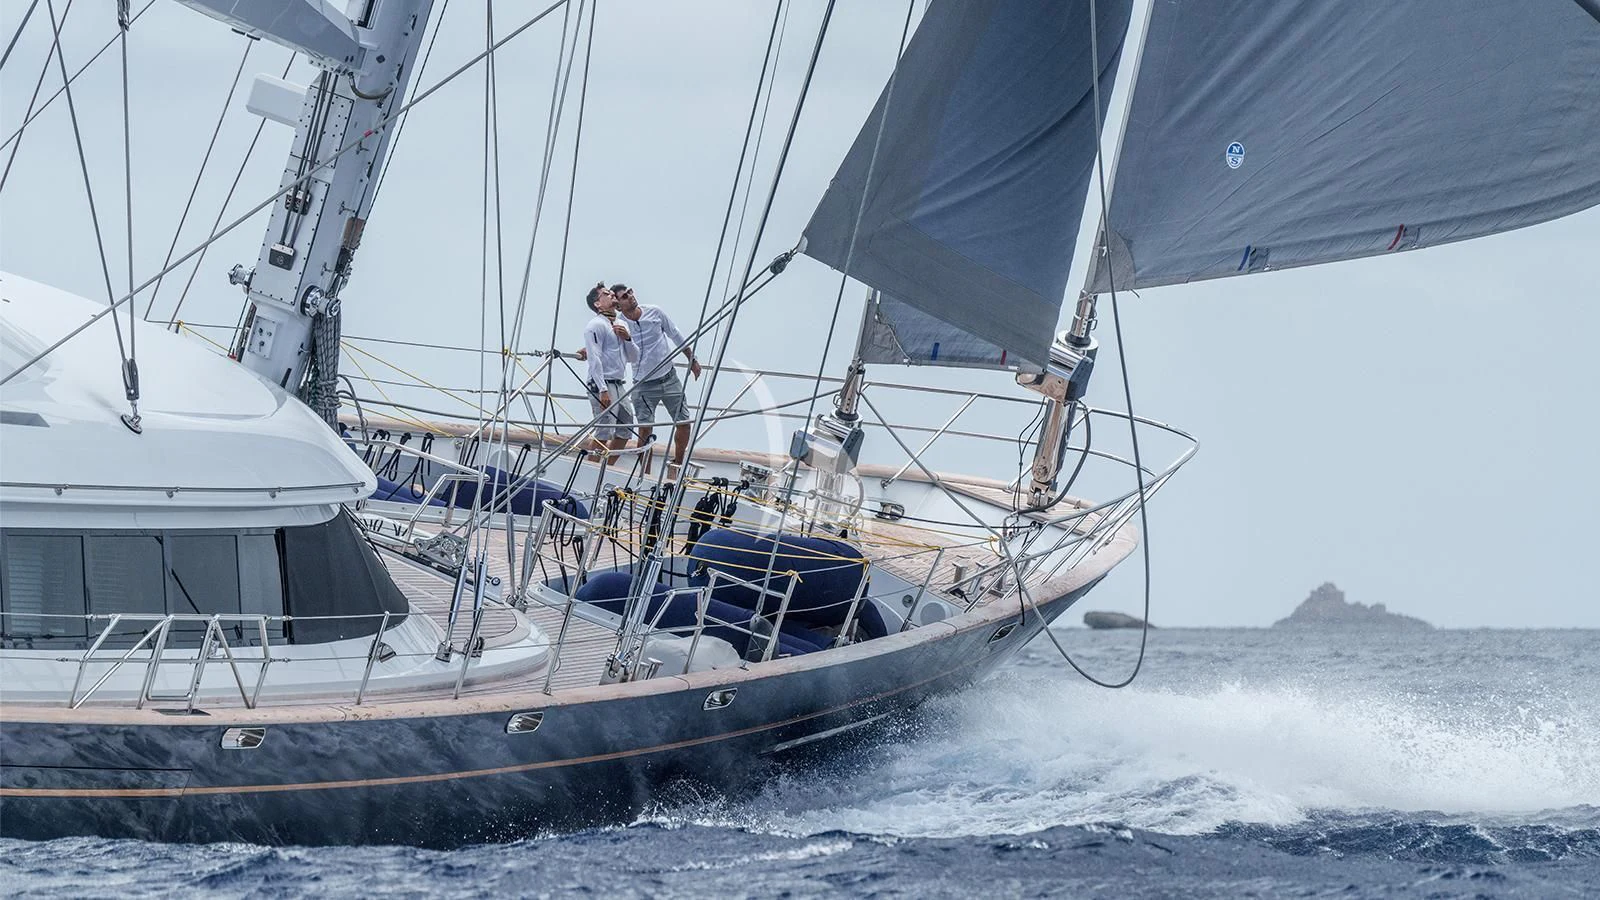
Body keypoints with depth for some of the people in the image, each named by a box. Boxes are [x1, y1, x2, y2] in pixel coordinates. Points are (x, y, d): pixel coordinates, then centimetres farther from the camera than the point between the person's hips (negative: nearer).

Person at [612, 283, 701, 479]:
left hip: (669, 379, 3)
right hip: (643, 386, -3)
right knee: (645, 430, -9)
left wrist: (692, 360, 17)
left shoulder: (654, 312, -4)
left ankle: (677, 465, 25)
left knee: (684, 423, 5)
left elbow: (676, 336, 9)